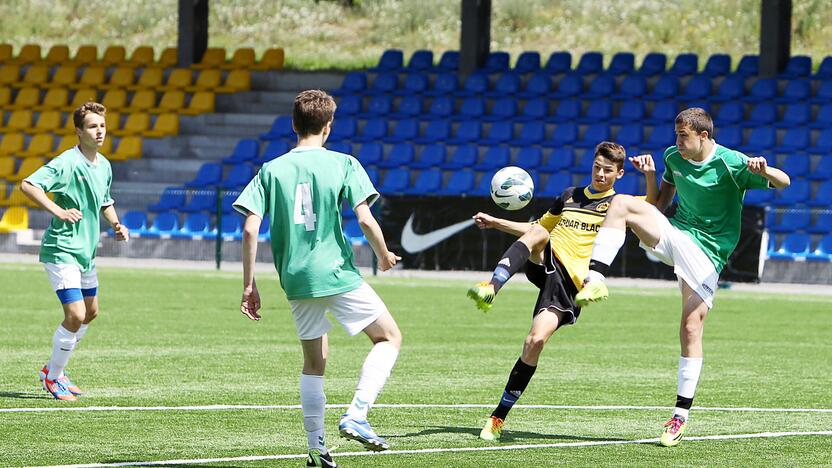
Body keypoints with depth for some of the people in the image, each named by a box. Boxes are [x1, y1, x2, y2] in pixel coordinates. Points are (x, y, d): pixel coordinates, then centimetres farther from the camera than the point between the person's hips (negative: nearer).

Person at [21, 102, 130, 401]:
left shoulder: (104, 166, 8)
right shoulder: (67, 163, -18)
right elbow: (27, 185, -26)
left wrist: (116, 224, 7)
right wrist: (59, 211, -30)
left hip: (86, 251, 9)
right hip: (62, 250, -9)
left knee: (90, 312, 18)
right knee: (75, 315, -14)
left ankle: (55, 369, 33)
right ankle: (53, 377, 5)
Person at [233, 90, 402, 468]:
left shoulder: (271, 171, 4)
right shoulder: (343, 164, -4)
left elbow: (250, 229, -3)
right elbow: (365, 219, -10)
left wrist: (249, 285, 3)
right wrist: (384, 256, 9)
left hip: (296, 280, 4)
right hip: (338, 275, -4)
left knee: (314, 362, 16)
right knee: (389, 338, 12)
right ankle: (355, 418, -5)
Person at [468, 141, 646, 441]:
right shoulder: (569, 196, 23)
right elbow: (537, 228, 33)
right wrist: (495, 223, 23)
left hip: (570, 281, -4)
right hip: (545, 263, 4)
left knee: (535, 342, -21)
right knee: (537, 233, -31)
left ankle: (499, 416, -10)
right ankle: (492, 287, -48)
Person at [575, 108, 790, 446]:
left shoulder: (731, 164, -13)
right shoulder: (673, 157, 5)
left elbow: (783, 182, -16)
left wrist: (764, 171, -38)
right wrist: (650, 177, -2)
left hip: (706, 250, -5)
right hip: (672, 232, 5)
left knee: (692, 325, -12)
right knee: (622, 203, -19)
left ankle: (681, 415, -4)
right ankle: (595, 280, -31)